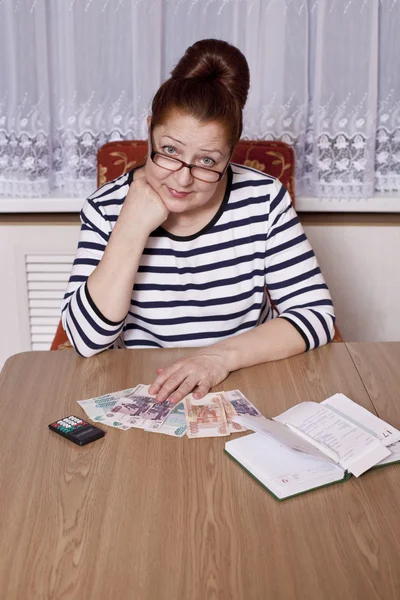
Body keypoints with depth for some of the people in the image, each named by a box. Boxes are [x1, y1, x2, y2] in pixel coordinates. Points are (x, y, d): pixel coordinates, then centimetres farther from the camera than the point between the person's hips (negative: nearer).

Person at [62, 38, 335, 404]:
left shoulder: (263, 199, -6)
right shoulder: (107, 207, -6)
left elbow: (317, 313, -8)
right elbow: (87, 339, -13)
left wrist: (223, 354, -21)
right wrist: (132, 229, -20)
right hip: (139, 393, 0)